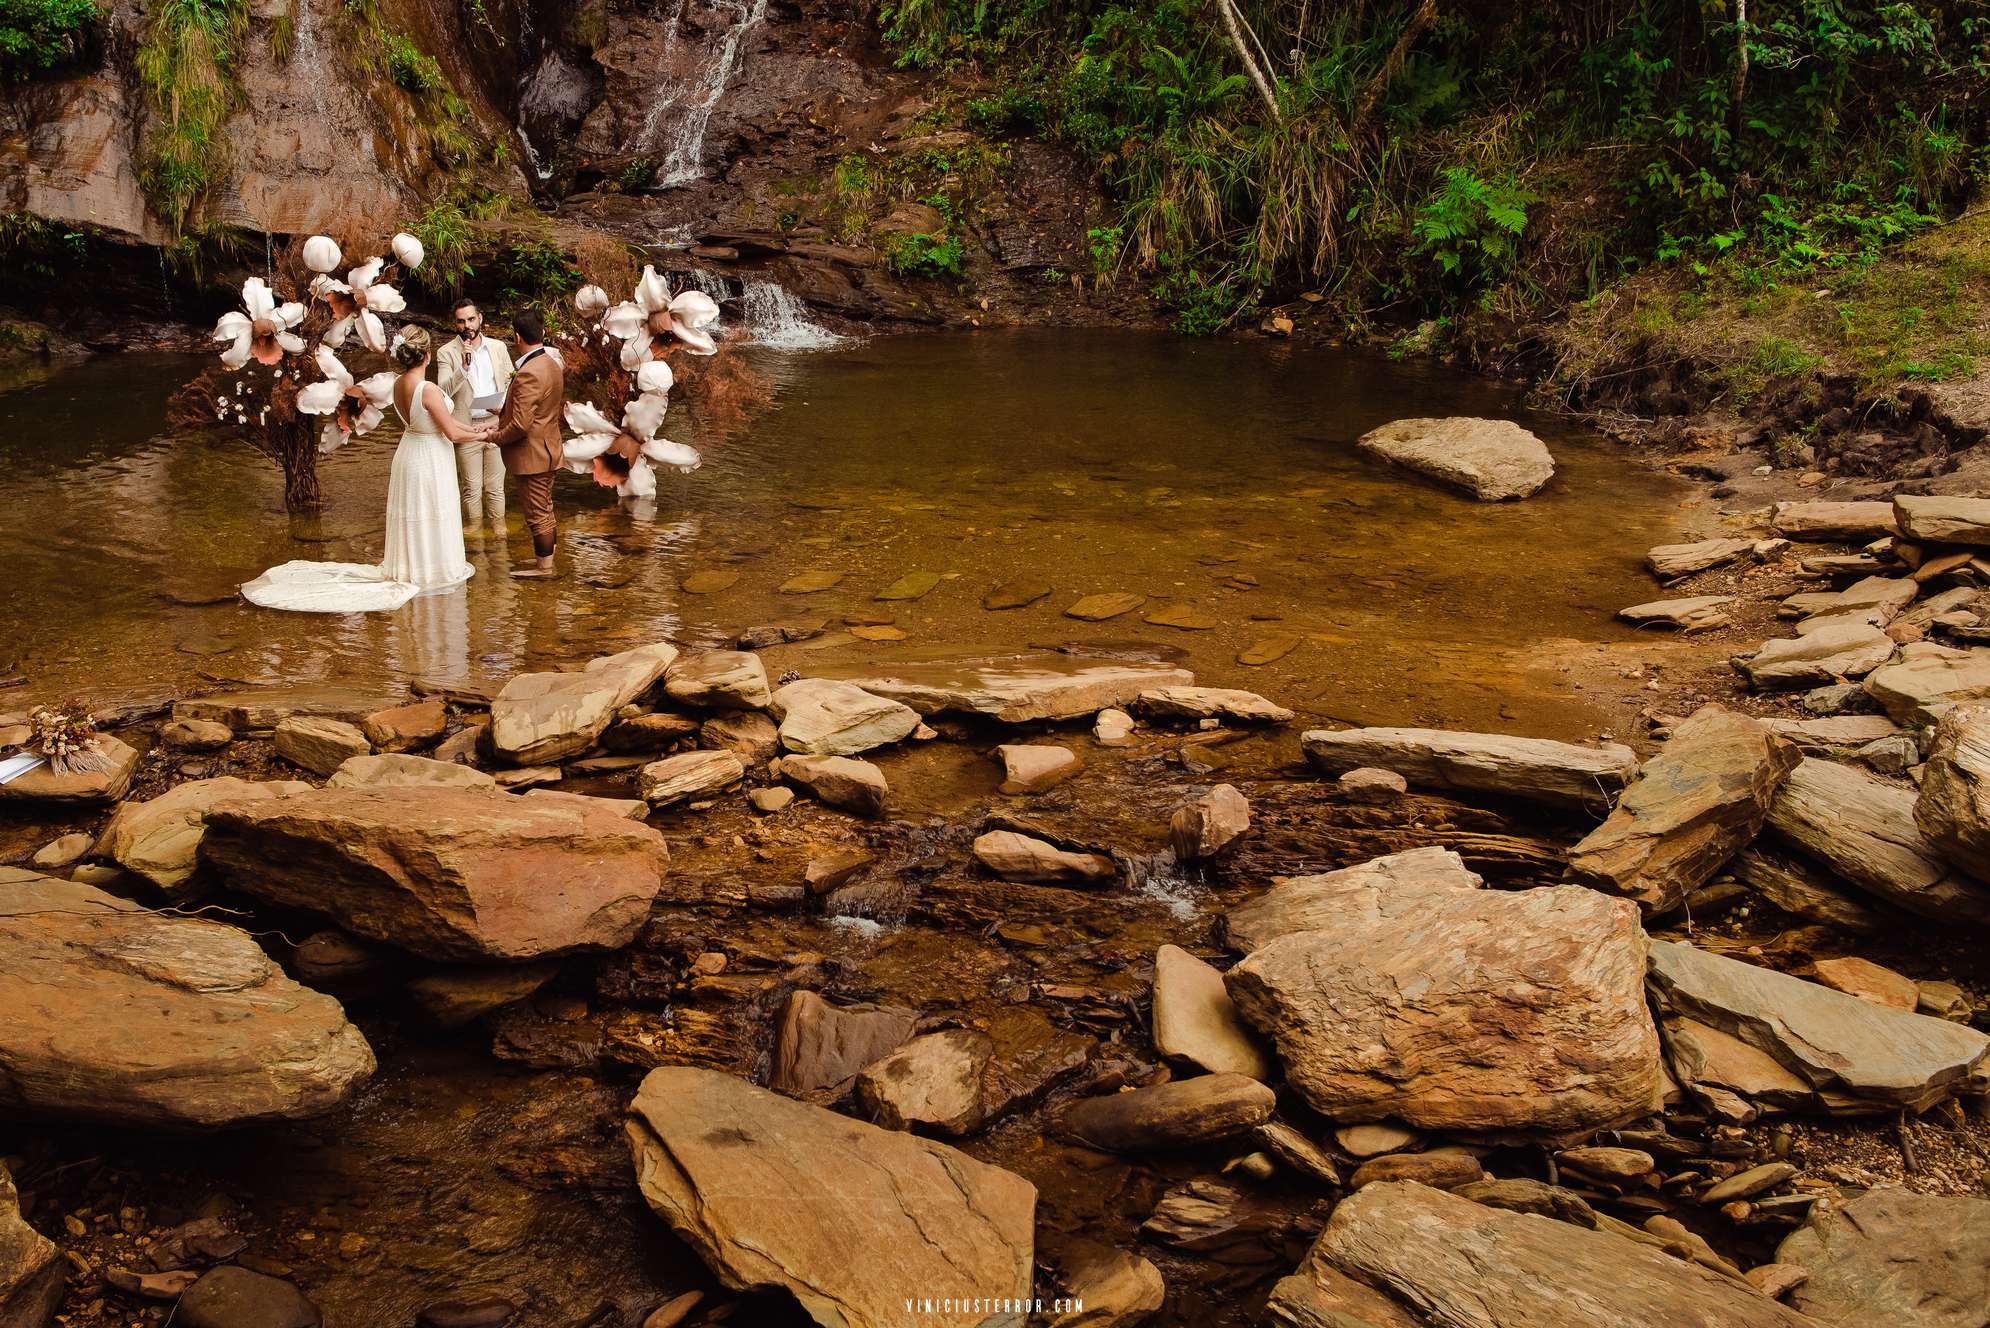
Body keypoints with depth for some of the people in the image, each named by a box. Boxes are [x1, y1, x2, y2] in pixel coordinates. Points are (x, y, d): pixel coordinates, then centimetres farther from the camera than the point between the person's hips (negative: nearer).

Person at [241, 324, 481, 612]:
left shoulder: (399, 384, -2)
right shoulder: (428, 390, -29)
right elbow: (452, 433, -21)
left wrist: (472, 427, 11)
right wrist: (480, 436, -3)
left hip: (408, 455, 8)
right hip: (430, 461, -8)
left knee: (409, 517, 20)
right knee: (429, 519, 8)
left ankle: (408, 566, 33)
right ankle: (430, 572, 21)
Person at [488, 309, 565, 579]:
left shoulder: (528, 374, -26)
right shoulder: (553, 364, 4)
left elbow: (520, 425, -27)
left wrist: (494, 437, -9)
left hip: (531, 455, -9)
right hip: (548, 449, 9)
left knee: (537, 514, 4)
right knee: (545, 510, 20)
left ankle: (545, 567, 14)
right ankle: (549, 555, 29)